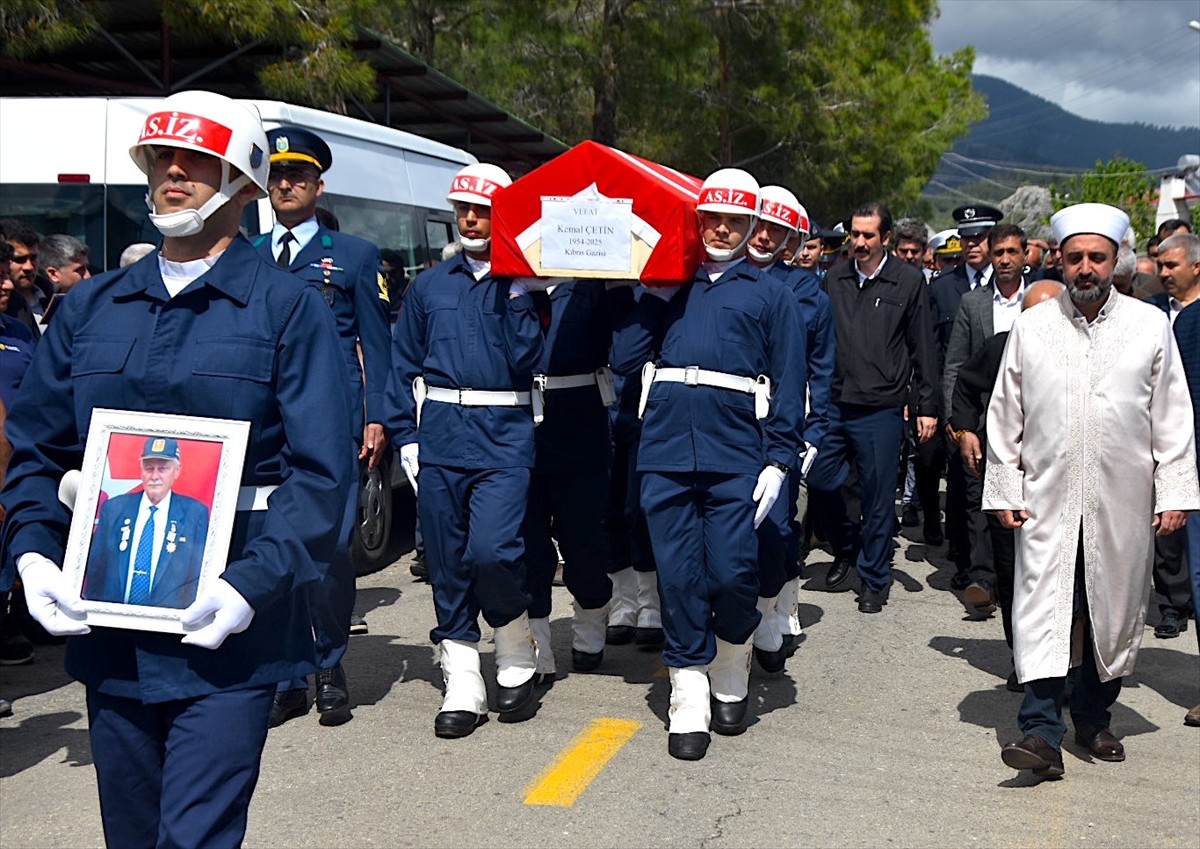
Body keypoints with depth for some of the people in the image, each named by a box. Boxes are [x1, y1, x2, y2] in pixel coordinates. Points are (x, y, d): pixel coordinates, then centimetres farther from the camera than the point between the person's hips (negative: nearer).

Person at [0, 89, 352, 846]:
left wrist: (252, 583, -21)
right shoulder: (89, 309, 12)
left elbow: (320, 472, -9)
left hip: (226, 636, -5)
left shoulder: (287, 309, -2)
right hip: (107, 633, 5)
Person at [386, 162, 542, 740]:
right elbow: (404, 367, 14)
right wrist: (406, 437, 7)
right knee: (447, 564, 4)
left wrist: (516, 295, -13)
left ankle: (517, 654, 11)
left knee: (491, 551, -17)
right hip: (439, 439, 4)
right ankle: (462, 686, 15)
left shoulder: (522, 285, 4)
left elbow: (529, 359, -7)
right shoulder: (430, 285, 14)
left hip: (503, 438, -3)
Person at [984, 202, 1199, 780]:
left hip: (1122, 503, 1)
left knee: (1115, 612, 10)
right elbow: (1005, 416, 7)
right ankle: (1041, 733, -7)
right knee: (1042, 608, -7)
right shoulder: (1031, 327, 4)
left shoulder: (1149, 326, 3)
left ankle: (1093, 719, 26)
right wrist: (1004, 491, 4)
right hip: (1047, 499, -1)